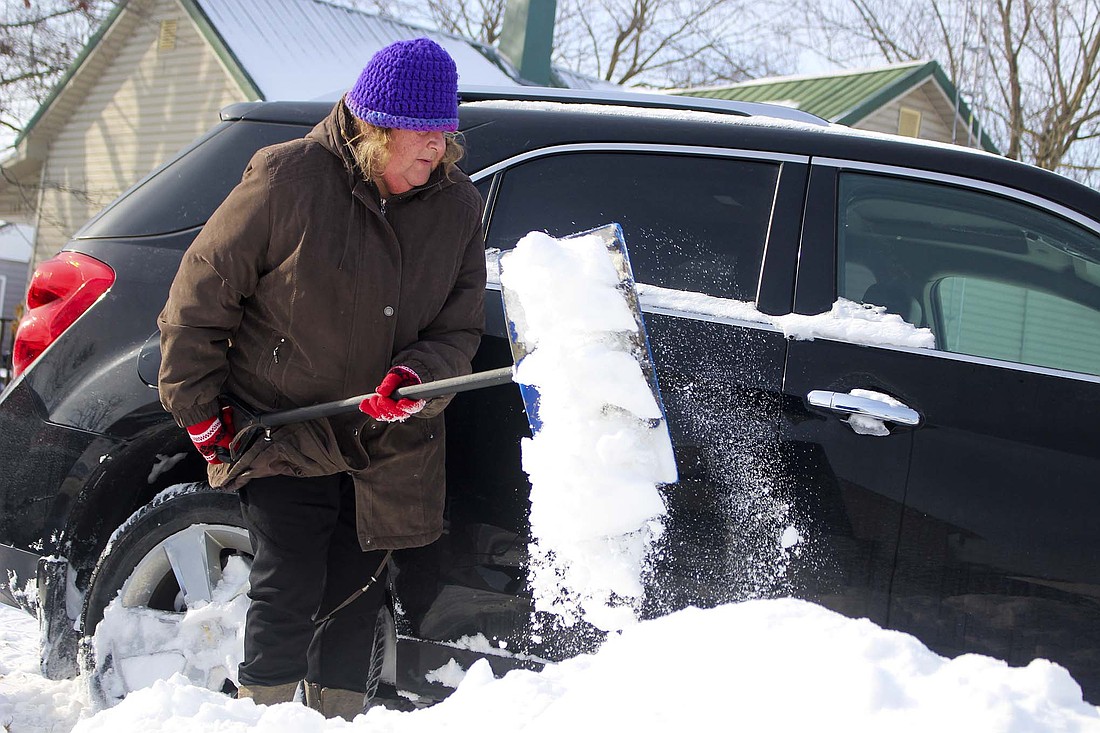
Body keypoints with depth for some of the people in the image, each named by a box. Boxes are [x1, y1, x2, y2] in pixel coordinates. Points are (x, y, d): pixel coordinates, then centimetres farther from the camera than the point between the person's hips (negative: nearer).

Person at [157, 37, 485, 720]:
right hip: (281, 431, -4)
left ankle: (339, 718, 30)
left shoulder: (459, 206, 0)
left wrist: (419, 375, -24)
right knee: (289, 589, -9)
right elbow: (201, 291, -6)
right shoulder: (288, 178, -14)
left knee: (358, 596, 14)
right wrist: (198, 406, -4)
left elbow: (461, 329, -2)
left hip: (389, 450, 4)